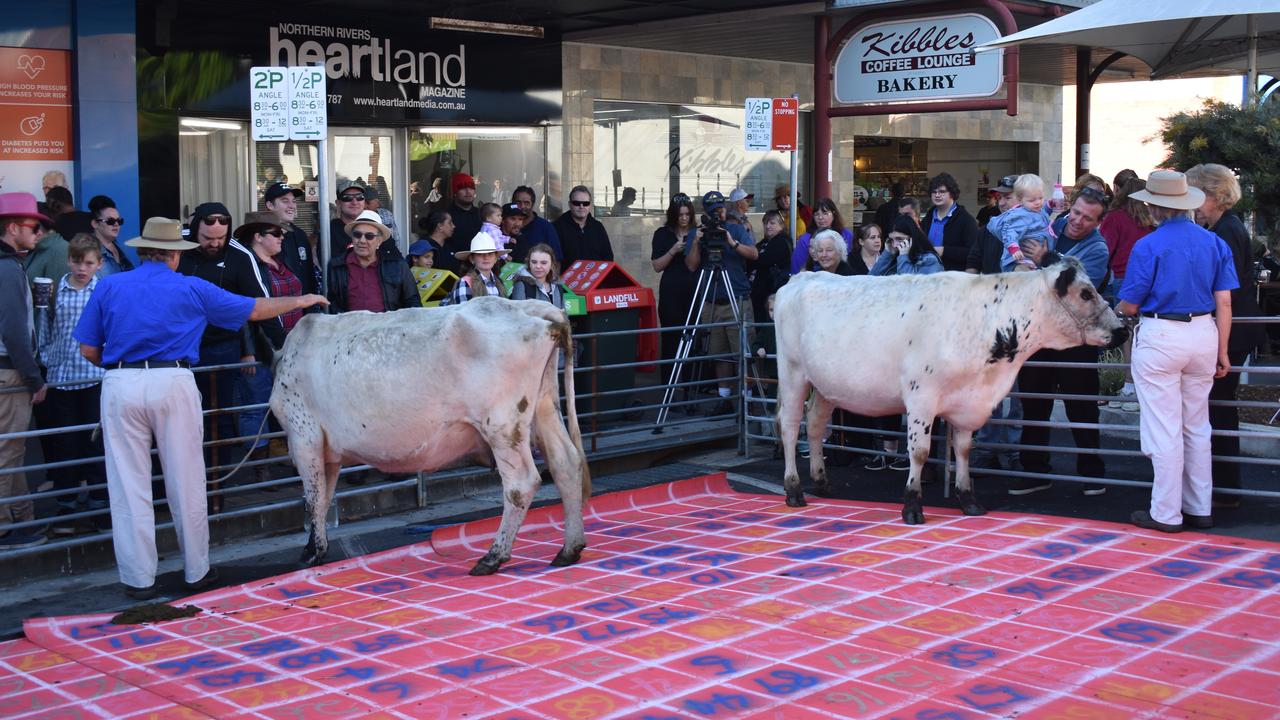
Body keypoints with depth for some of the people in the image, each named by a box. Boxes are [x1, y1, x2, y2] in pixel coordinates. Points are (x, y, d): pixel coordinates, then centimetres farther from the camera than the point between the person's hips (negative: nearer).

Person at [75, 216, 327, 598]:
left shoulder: (109, 287, 9)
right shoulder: (192, 289, 6)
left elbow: (88, 350, 7)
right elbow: (254, 309, 14)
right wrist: (299, 301, 29)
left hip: (121, 387, 1)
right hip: (173, 384, -1)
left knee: (129, 487, 7)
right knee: (186, 484, 10)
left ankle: (139, 579, 11)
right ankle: (197, 571, 19)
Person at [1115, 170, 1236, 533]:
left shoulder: (1148, 246, -10)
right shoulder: (1215, 243, 4)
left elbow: (1129, 306, -7)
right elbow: (1224, 303, 3)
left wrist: (1119, 309, 16)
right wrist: (1222, 352, 7)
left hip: (1160, 337, -5)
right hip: (1204, 336, 5)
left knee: (1164, 430, 1)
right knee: (1197, 427, 16)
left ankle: (1165, 514, 7)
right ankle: (1200, 509, 23)